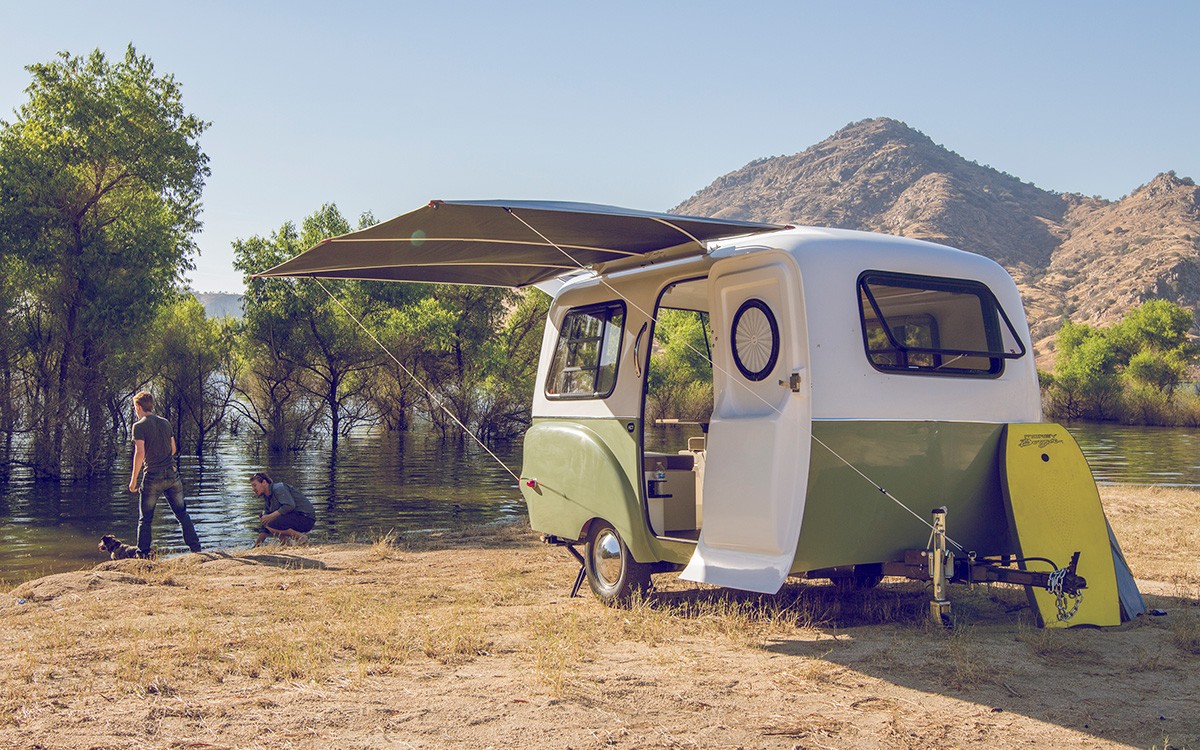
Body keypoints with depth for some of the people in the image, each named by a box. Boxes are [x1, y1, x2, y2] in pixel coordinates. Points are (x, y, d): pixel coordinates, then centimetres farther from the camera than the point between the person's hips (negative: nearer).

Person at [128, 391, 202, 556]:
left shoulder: (139, 426, -7)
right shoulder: (165, 423, 11)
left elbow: (140, 452, -15)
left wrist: (134, 479, -10)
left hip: (152, 477, -4)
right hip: (172, 474, 5)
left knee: (145, 519, 7)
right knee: (182, 514, 10)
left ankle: (143, 553, 8)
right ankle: (195, 547, 8)